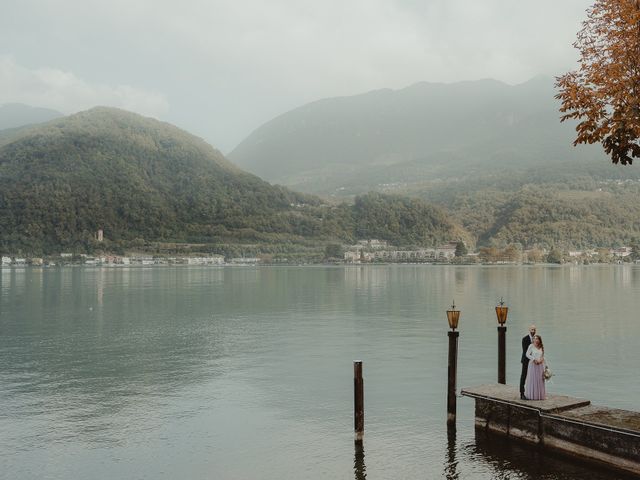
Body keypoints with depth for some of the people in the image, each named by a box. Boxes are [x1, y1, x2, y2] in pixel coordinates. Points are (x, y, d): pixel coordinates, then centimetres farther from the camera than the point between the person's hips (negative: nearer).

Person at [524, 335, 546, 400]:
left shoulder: (541, 347, 9)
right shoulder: (531, 346, -5)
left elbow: (543, 356, 14)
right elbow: (527, 354, -9)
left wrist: (541, 360, -7)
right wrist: (534, 360, -16)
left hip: (540, 365, 5)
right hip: (533, 364, -5)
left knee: (540, 379, 6)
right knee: (532, 379, -3)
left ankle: (540, 395, 13)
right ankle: (531, 395, 2)